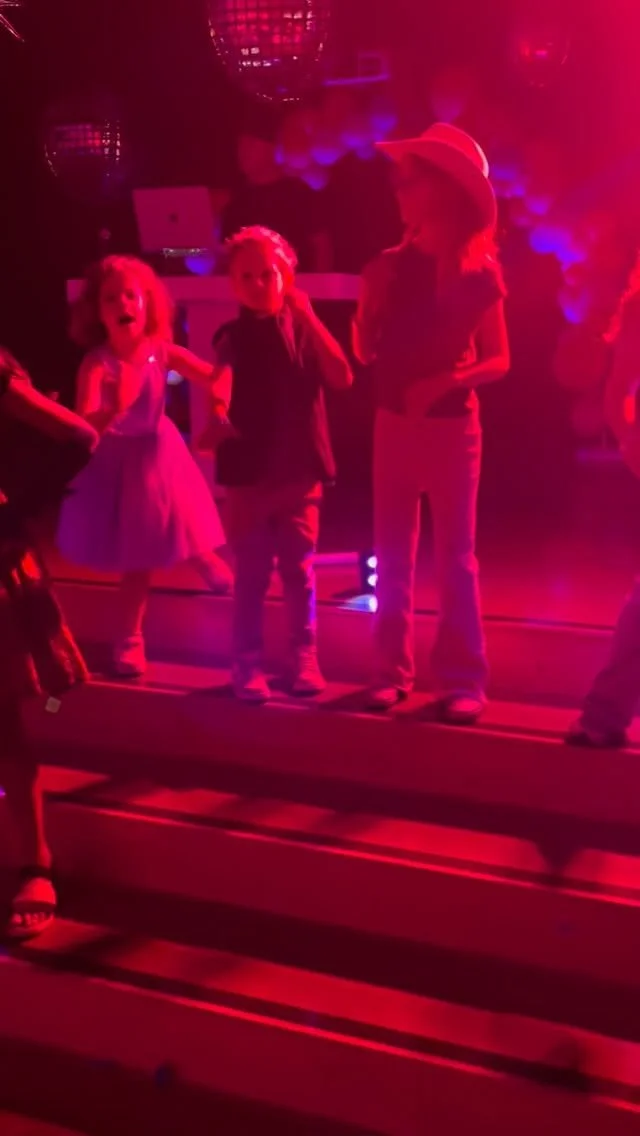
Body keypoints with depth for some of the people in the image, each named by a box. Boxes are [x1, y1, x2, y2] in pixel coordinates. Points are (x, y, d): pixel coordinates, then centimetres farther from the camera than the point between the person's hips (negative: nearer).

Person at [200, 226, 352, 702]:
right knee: (253, 573, 2)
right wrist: (218, 412, -46)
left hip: (301, 468, 2)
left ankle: (305, 658, 19)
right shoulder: (234, 336, -2)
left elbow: (342, 378, -8)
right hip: (250, 470, -2)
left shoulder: (305, 330, 6)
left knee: (299, 570, 8)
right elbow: (222, 375, -24)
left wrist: (310, 317, -13)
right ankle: (248, 663, 12)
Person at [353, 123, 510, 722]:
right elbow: (364, 351, 3)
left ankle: (462, 679, 5)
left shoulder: (477, 272, -4)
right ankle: (392, 671, 15)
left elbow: (498, 360, -4)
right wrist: (371, 301, -12)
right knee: (393, 553, 6)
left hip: (452, 426, -4)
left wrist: (444, 382, -19)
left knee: (455, 557, -1)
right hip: (393, 422, 4)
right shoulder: (389, 266, 4)